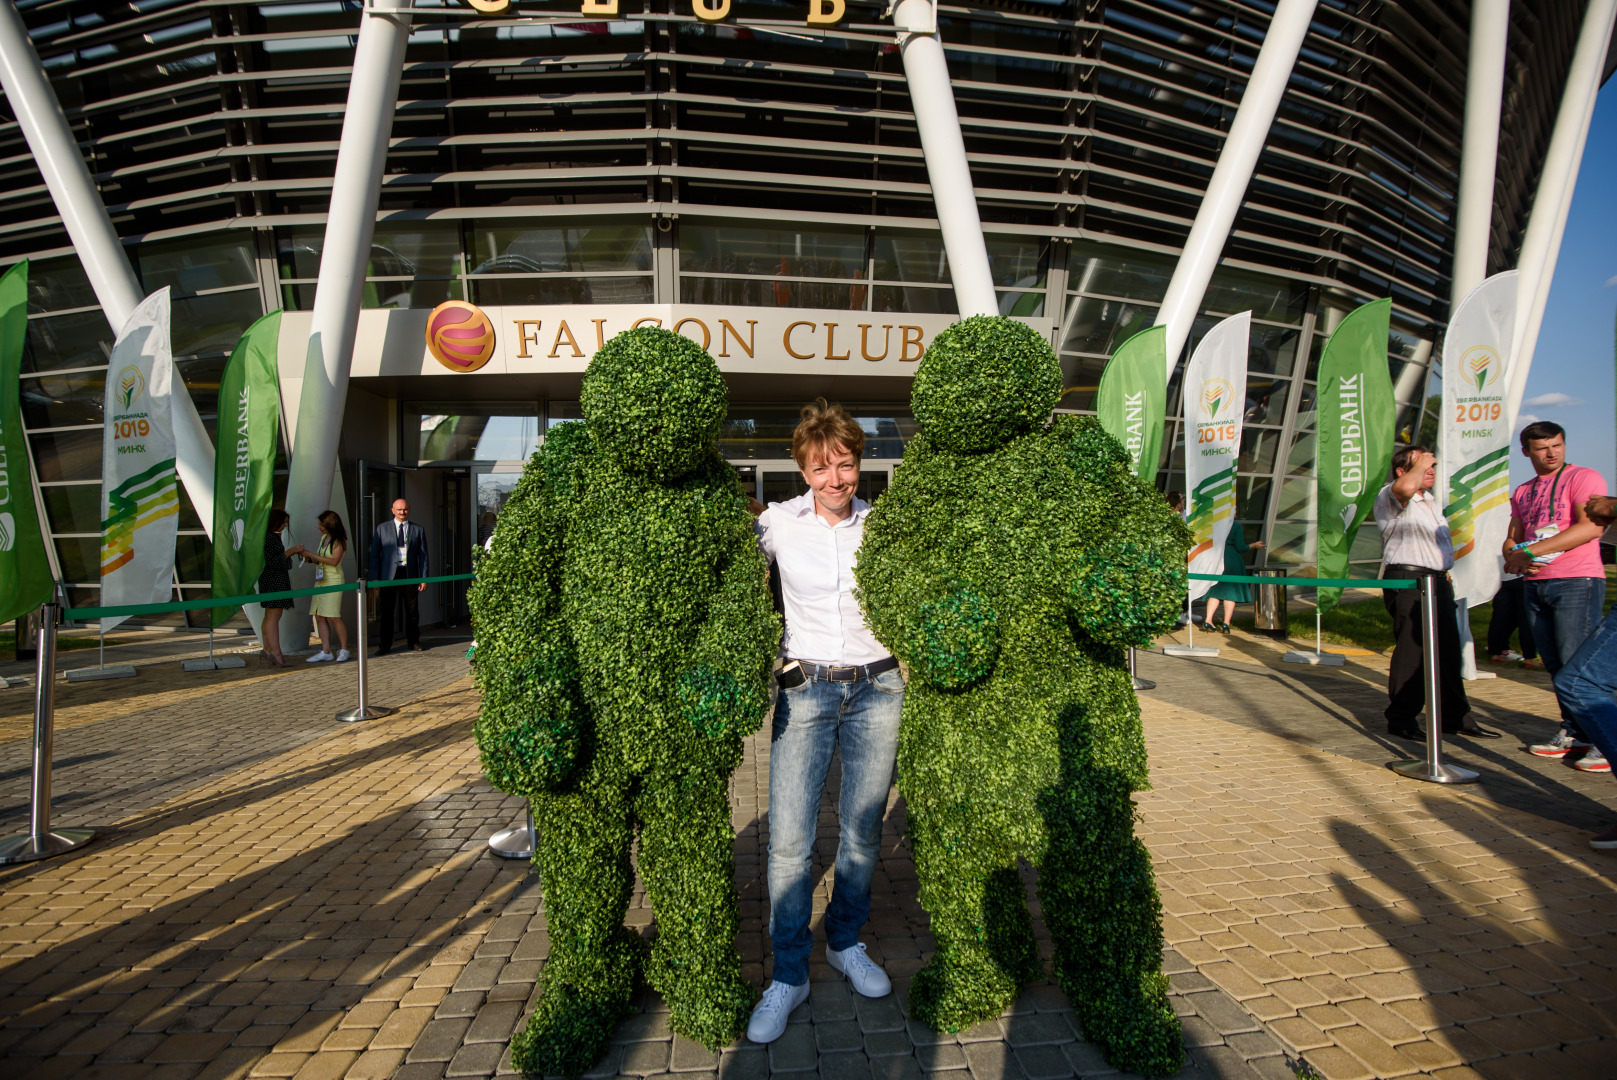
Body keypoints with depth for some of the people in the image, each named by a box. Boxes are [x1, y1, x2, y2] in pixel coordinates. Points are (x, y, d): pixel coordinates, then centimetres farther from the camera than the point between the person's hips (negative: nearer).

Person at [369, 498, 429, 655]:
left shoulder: (418, 530, 9)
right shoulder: (382, 528, 8)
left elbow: (423, 555, 8)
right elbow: (374, 554, 6)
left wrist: (424, 578, 0)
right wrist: (375, 578, -2)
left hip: (410, 574, 1)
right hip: (389, 575, 0)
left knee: (412, 611, 5)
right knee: (385, 611, 1)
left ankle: (414, 642, 18)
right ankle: (384, 646, 10)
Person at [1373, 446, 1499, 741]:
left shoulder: (1429, 499, 23)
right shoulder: (1390, 496, -9)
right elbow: (1406, 487, -34)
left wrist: (1444, 573, 25)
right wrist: (1420, 463, -16)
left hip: (1438, 581, 10)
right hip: (1408, 582, -9)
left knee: (1448, 651, 12)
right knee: (1411, 652, -8)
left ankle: (1454, 717, 20)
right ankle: (1401, 719, 1)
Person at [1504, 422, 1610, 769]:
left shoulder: (1584, 478, -3)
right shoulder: (1522, 492, 17)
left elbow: (1591, 526, -17)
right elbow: (1512, 539, 18)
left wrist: (1531, 551, -19)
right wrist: (1516, 556, -6)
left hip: (1577, 582, -6)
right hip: (1535, 584, 6)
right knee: (1555, 664, 8)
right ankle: (1574, 731, 17)